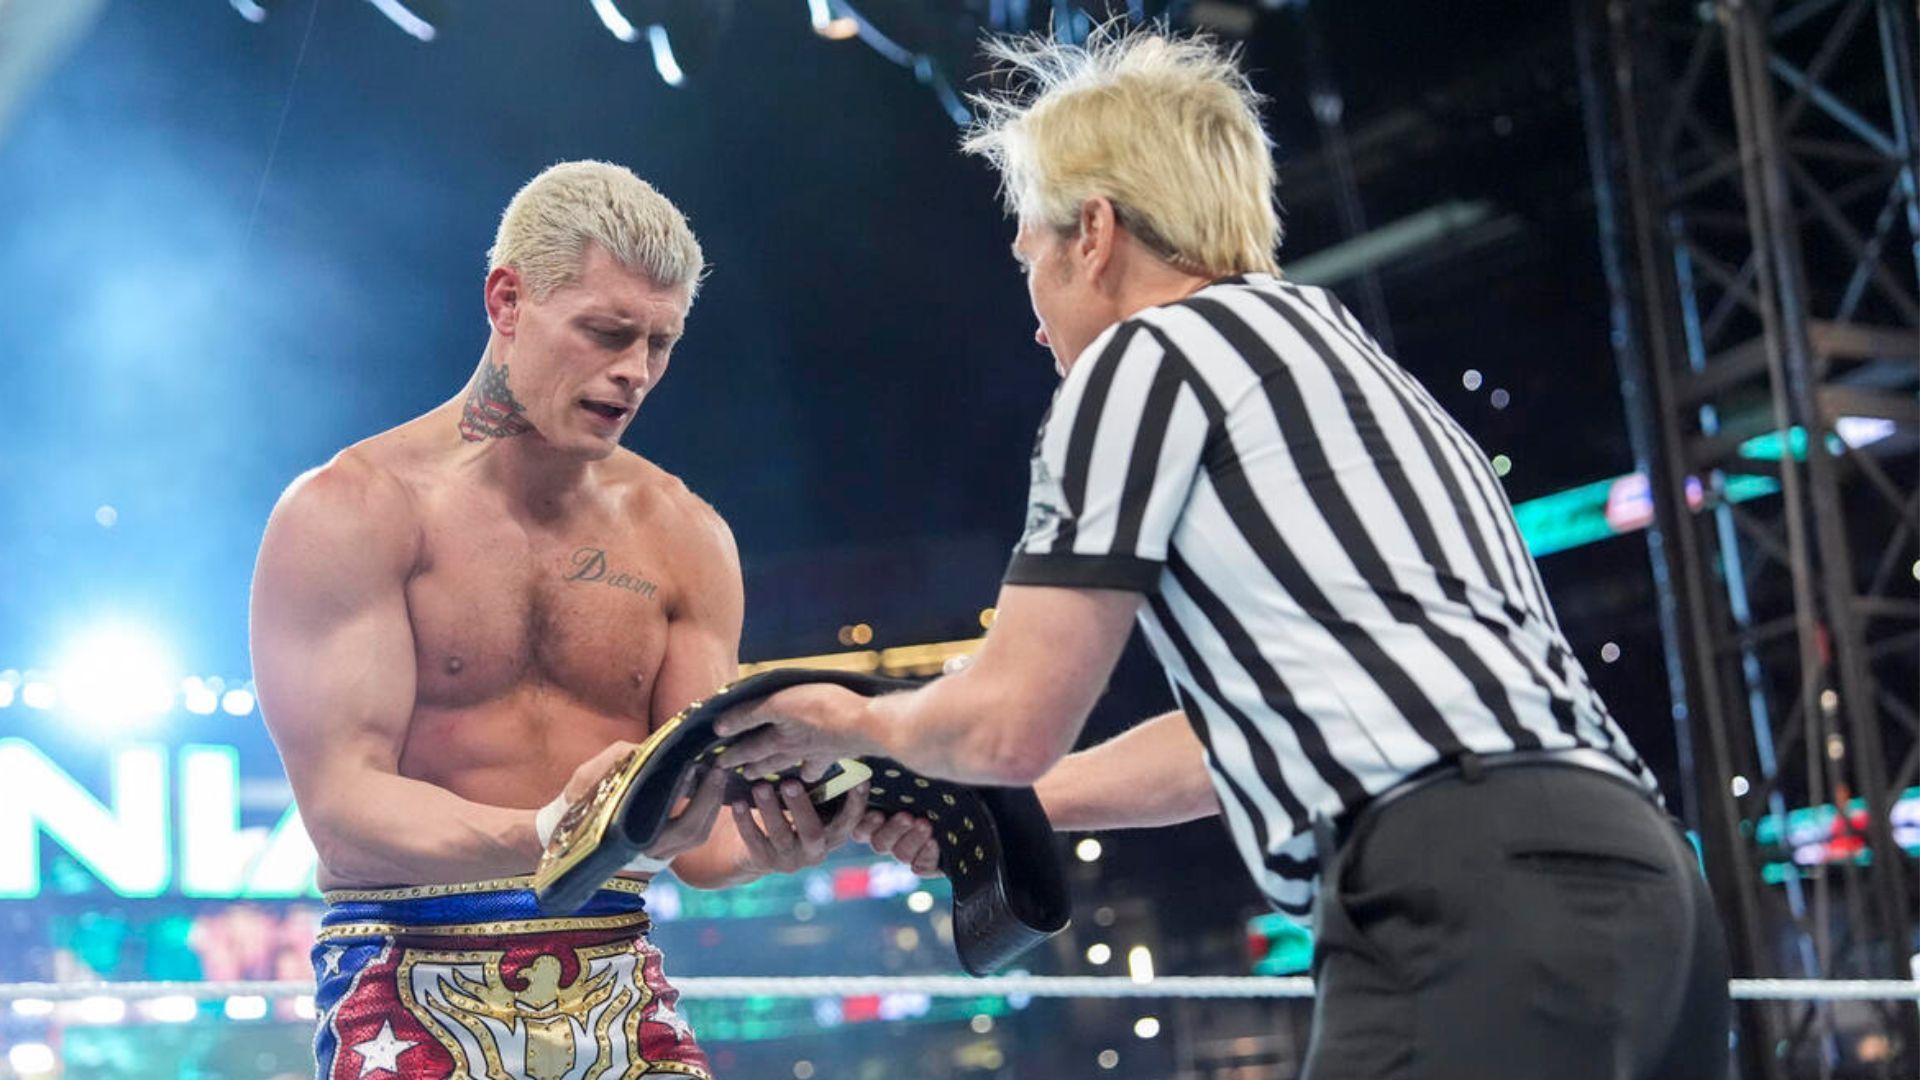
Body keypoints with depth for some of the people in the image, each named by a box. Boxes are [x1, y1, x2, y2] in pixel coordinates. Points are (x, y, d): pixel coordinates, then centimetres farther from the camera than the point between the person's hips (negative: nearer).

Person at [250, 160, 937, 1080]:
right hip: (412, 992, -4)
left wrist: (780, 836, -20)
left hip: (618, 986, 4)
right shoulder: (351, 512, -5)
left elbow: (699, 842, 3)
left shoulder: (684, 537, 7)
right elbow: (342, 807, -15)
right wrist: (546, 836, -31)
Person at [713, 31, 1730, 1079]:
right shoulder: (1314, 348, 29)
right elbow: (1247, 728, 33)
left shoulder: (1150, 353, 2)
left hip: (1475, 898, -9)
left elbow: (1010, 723, 3)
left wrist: (851, 724, 24)